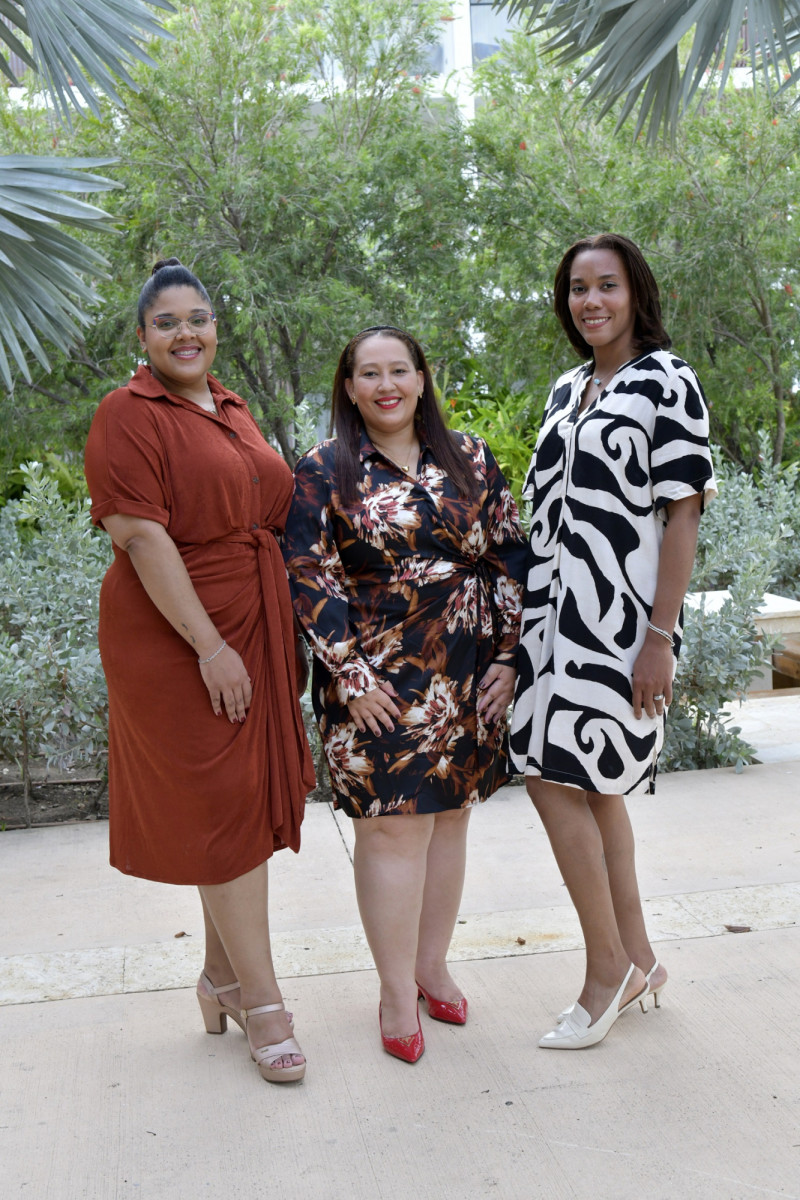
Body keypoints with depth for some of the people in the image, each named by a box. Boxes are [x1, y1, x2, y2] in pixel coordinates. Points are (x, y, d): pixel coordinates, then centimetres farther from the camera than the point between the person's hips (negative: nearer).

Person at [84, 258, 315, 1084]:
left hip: (252, 630, 7)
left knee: (247, 800, 11)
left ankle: (221, 974, 27)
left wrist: (271, 637, 15)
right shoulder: (128, 415, -9)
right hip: (174, 638, -7)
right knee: (222, 806, -3)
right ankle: (260, 1001, 7)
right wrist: (209, 646, -22)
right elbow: (141, 535, -17)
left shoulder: (232, 412, 15)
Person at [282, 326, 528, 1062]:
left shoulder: (470, 461, 7)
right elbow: (309, 580, -6)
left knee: (450, 814, 12)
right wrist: (350, 676, -12)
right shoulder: (323, 473, -1)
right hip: (378, 682, -3)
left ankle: (433, 965, 29)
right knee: (393, 827, -1)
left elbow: (510, 557, 8)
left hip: (469, 678, 4)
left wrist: (507, 656, 1)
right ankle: (398, 992, 14)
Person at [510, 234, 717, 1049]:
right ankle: (636, 961, 24)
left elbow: (683, 513, -12)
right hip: (559, 611, 8)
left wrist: (660, 635, -17)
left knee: (554, 777, -9)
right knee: (594, 784, 11)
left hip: (617, 614, -8)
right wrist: (529, 615, 16)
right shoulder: (568, 390, 16)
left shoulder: (665, 382, -6)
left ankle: (607, 967, 6)